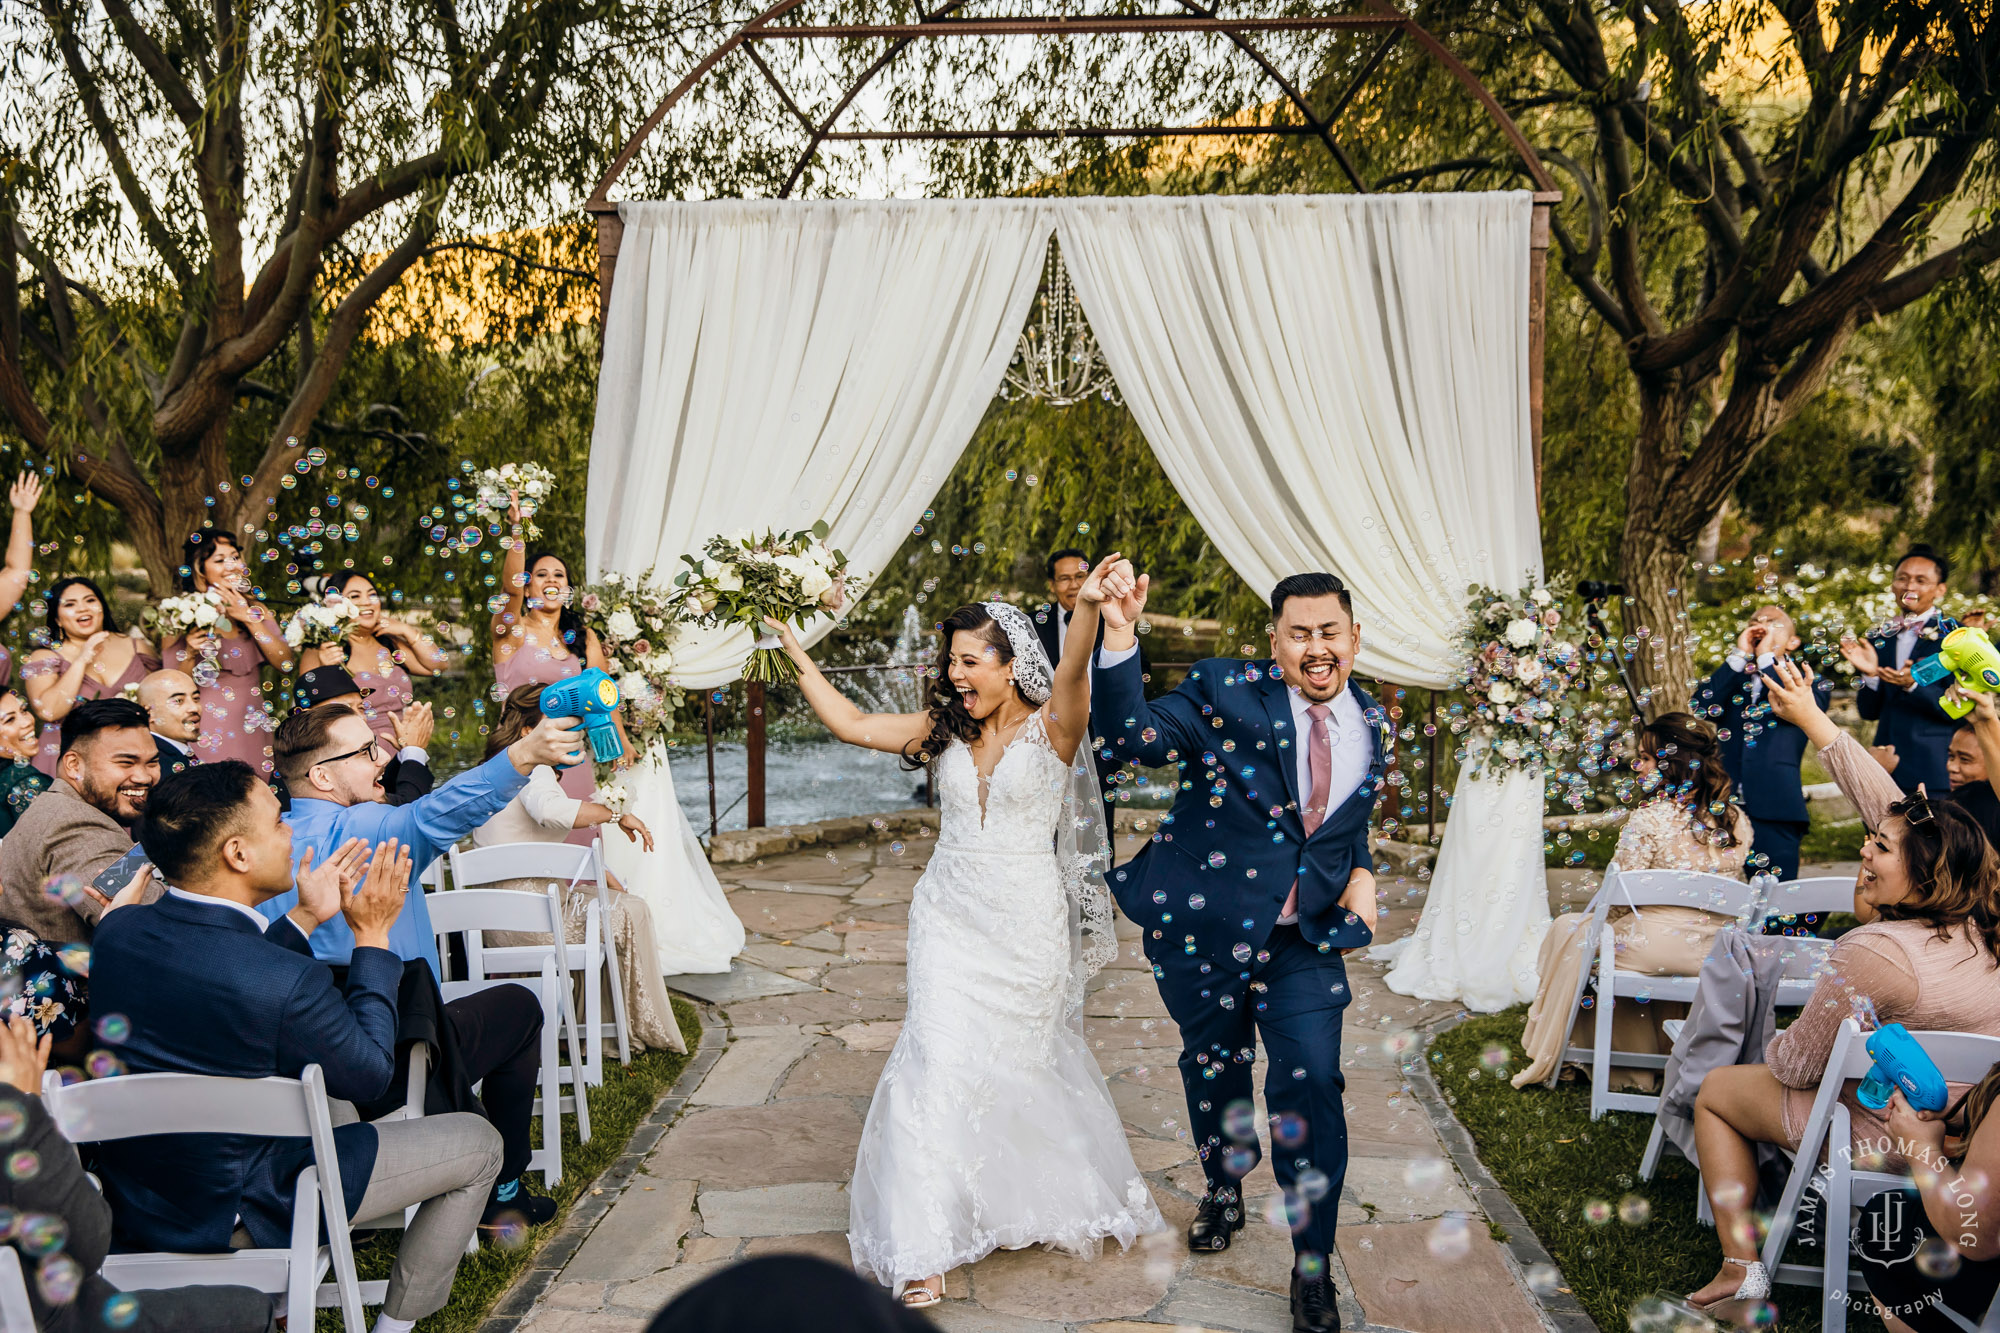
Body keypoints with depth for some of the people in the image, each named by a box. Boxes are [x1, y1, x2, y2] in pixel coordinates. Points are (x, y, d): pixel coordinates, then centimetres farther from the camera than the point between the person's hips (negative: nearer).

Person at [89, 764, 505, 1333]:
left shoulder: (117, 930, -11)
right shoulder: (289, 982, -32)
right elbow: (370, 1076, -13)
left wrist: (304, 919, 10)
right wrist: (371, 935, -9)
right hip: (237, 1217, -7)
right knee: (477, 1141, 5)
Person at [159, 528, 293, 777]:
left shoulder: (257, 610, 8)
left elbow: (285, 663, -6)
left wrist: (249, 618, -11)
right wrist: (190, 654, -21)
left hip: (254, 731, 3)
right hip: (210, 735, -3)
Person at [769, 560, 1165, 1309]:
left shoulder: (1051, 728, -11)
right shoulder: (946, 730, 3)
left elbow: (1072, 671, -32)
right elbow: (851, 724, 2)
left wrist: (1090, 608, -53)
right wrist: (796, 651, -2)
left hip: (1027, 924, -3)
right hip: (950, 920, 3)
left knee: (1024, 1062, 12)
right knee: (940, 1062, -6)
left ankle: (1065, 1199, 40)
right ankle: (923, 1248, -1)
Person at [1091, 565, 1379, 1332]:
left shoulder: (1369, 724, 4)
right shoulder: (1224, 692, -11)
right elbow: (1131, 736, -26)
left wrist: (1361, 873, 2)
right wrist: (1120, 635, -41)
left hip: (1307, 938, 2)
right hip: (1206, 929, -1)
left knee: (1312, 1089, -6)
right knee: (1214, 1069, 18)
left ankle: (1312, 1269, 12)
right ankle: (1223, 1190, 48)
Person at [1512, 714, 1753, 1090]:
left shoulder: (1648, 820, -17)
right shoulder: (1737, 820, 1)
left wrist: (1598, 917, 8)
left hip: (1656, 947, -6)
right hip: (1717, 955, 6)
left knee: (1567, 930, 18)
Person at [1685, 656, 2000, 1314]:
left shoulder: (1874, 953, -31)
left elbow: (1797, 1063, -19)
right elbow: (1885, 803, 0)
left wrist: (1773, 1045, 5)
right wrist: (1812, 718, 7)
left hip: (1889, 1138, -8)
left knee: (1715, 1089, 13)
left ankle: (1742, 1267, 12)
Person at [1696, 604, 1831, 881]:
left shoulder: (1809, 684, 14)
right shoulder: (1730, 680, 20)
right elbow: (1703, 708, -1)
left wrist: (1765, 656, 0)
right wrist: (1740, 655, 0)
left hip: (1773, 812, -2)